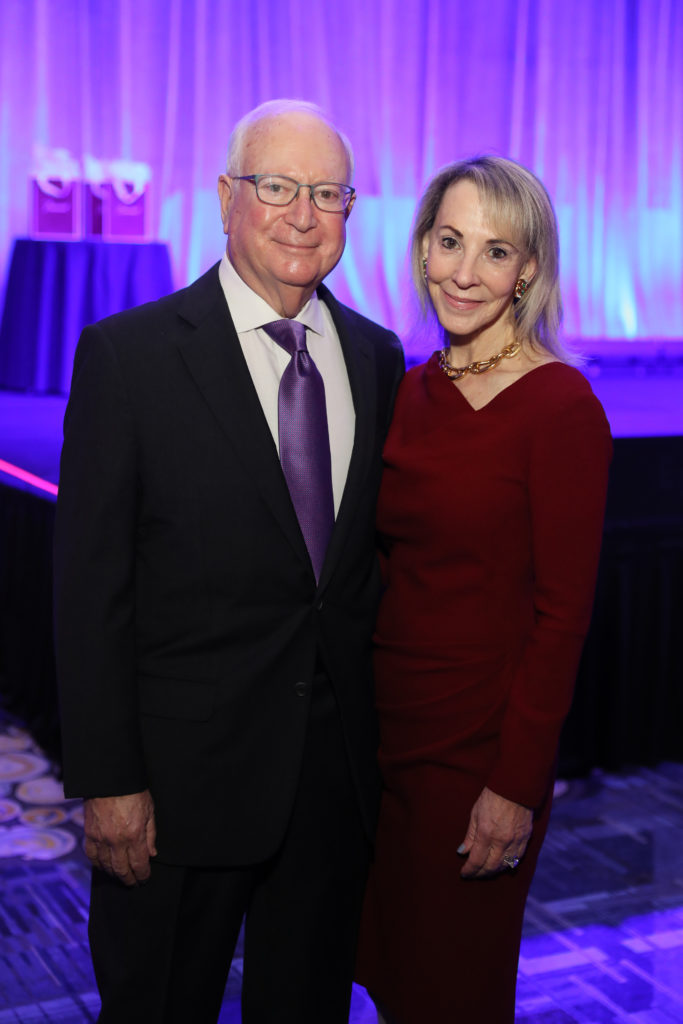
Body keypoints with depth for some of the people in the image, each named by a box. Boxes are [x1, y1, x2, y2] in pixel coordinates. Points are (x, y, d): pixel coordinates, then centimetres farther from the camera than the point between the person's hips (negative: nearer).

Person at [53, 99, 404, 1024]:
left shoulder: (378, 356, 5)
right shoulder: (129, 353, -9)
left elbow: (374, 550, 10)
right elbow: (91, 586, -10)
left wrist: (383, 731, 8)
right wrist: (108, 782, -12)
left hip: (340, 771, 4)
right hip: (186, 772, -4)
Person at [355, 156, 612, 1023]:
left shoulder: (560, 405, -14)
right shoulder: (409, 391, 5)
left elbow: (562, 612, -15)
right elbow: (389, 568, 9)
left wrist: (517, 785, -16)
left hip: (479, 746, -6)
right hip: (386, 726, 6)